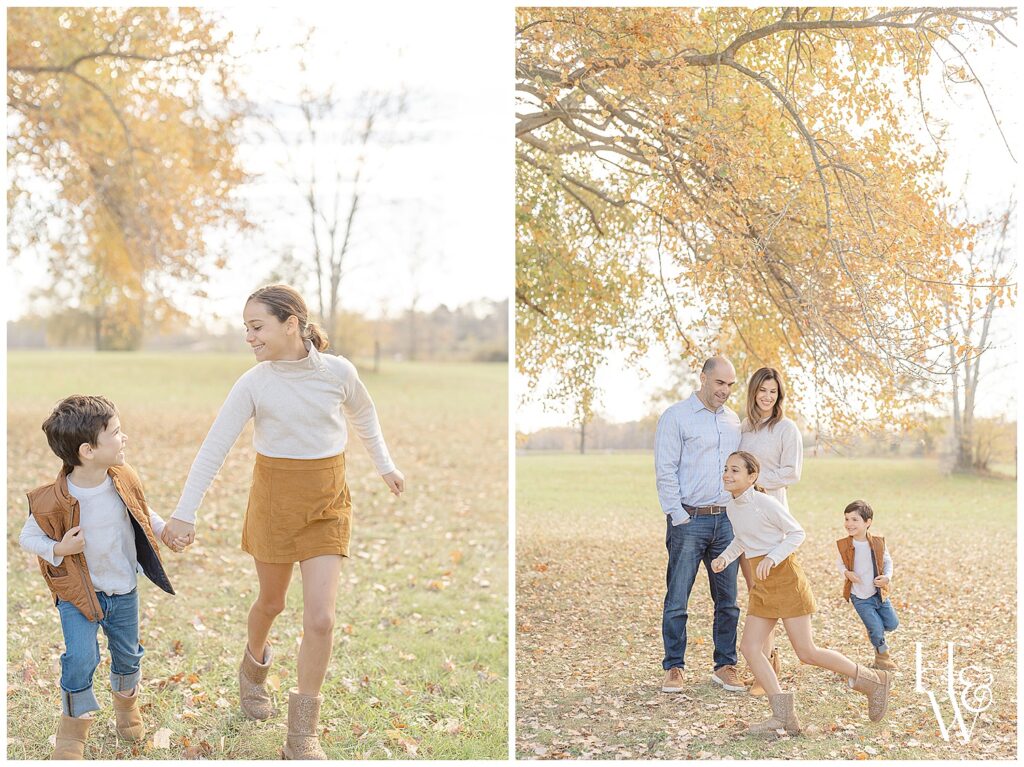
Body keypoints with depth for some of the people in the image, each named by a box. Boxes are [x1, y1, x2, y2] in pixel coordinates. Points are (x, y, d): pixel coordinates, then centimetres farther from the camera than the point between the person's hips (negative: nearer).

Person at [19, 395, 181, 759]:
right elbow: (27, 537, -12)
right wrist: (58, 549, -28)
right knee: (80, 658, -14)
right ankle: (73, 727, 10)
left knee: (127, 656, 17)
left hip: (124, 591, 4)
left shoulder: (125, 480, -12)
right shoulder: (54, 501, -26)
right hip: (78, 593, -4)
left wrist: (166, 530, -5)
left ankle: (126, 702, 49)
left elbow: (142, 512, 9)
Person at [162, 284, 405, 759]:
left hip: (327, 505, 0)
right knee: (272, 602, 18)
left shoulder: (338, 372, -7)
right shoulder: (254, 384, -11)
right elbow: (214, 448, -12)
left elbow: (363, 415, 14)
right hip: (274, 500, 0)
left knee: (320, 618, -9)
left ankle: (302, 737, 3)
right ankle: (253, 668, 53)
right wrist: (184, 513, -18)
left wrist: (384, 465, 21)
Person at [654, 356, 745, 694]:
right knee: (677, 599, -2)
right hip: (689, 520, -5)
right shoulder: (676, 417, -3)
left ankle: (725, 666, 15)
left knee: (727, 600, 7)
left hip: (726, 520, 5)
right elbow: (665, 471, -7)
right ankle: (673, 668, 6)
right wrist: (678, 516, -12)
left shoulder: (733, 421, 14)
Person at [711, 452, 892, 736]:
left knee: (807, 653, -7)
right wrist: (725, 557, 6)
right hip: (762, 586, 8)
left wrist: (771, 558, -23)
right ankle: (783, 717, -1)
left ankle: (871, 680, 11)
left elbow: (796, 533, -12)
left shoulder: (764, 502, -16)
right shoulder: (732, 507, 8)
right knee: (749, 647, -3)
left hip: (785, 578, -8)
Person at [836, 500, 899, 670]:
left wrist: (887, 577, -15)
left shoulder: (878, 543, -11)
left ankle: (873, 630, 38)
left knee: (892, 624, 8)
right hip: (860, 597, -2)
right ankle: (882, 656, 22)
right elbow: (839, 563, 3)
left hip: (879, 593, 3)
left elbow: (887, 562, 3)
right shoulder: (844, 545, -13)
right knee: (877, 630, -4)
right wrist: (846, 573, -18)